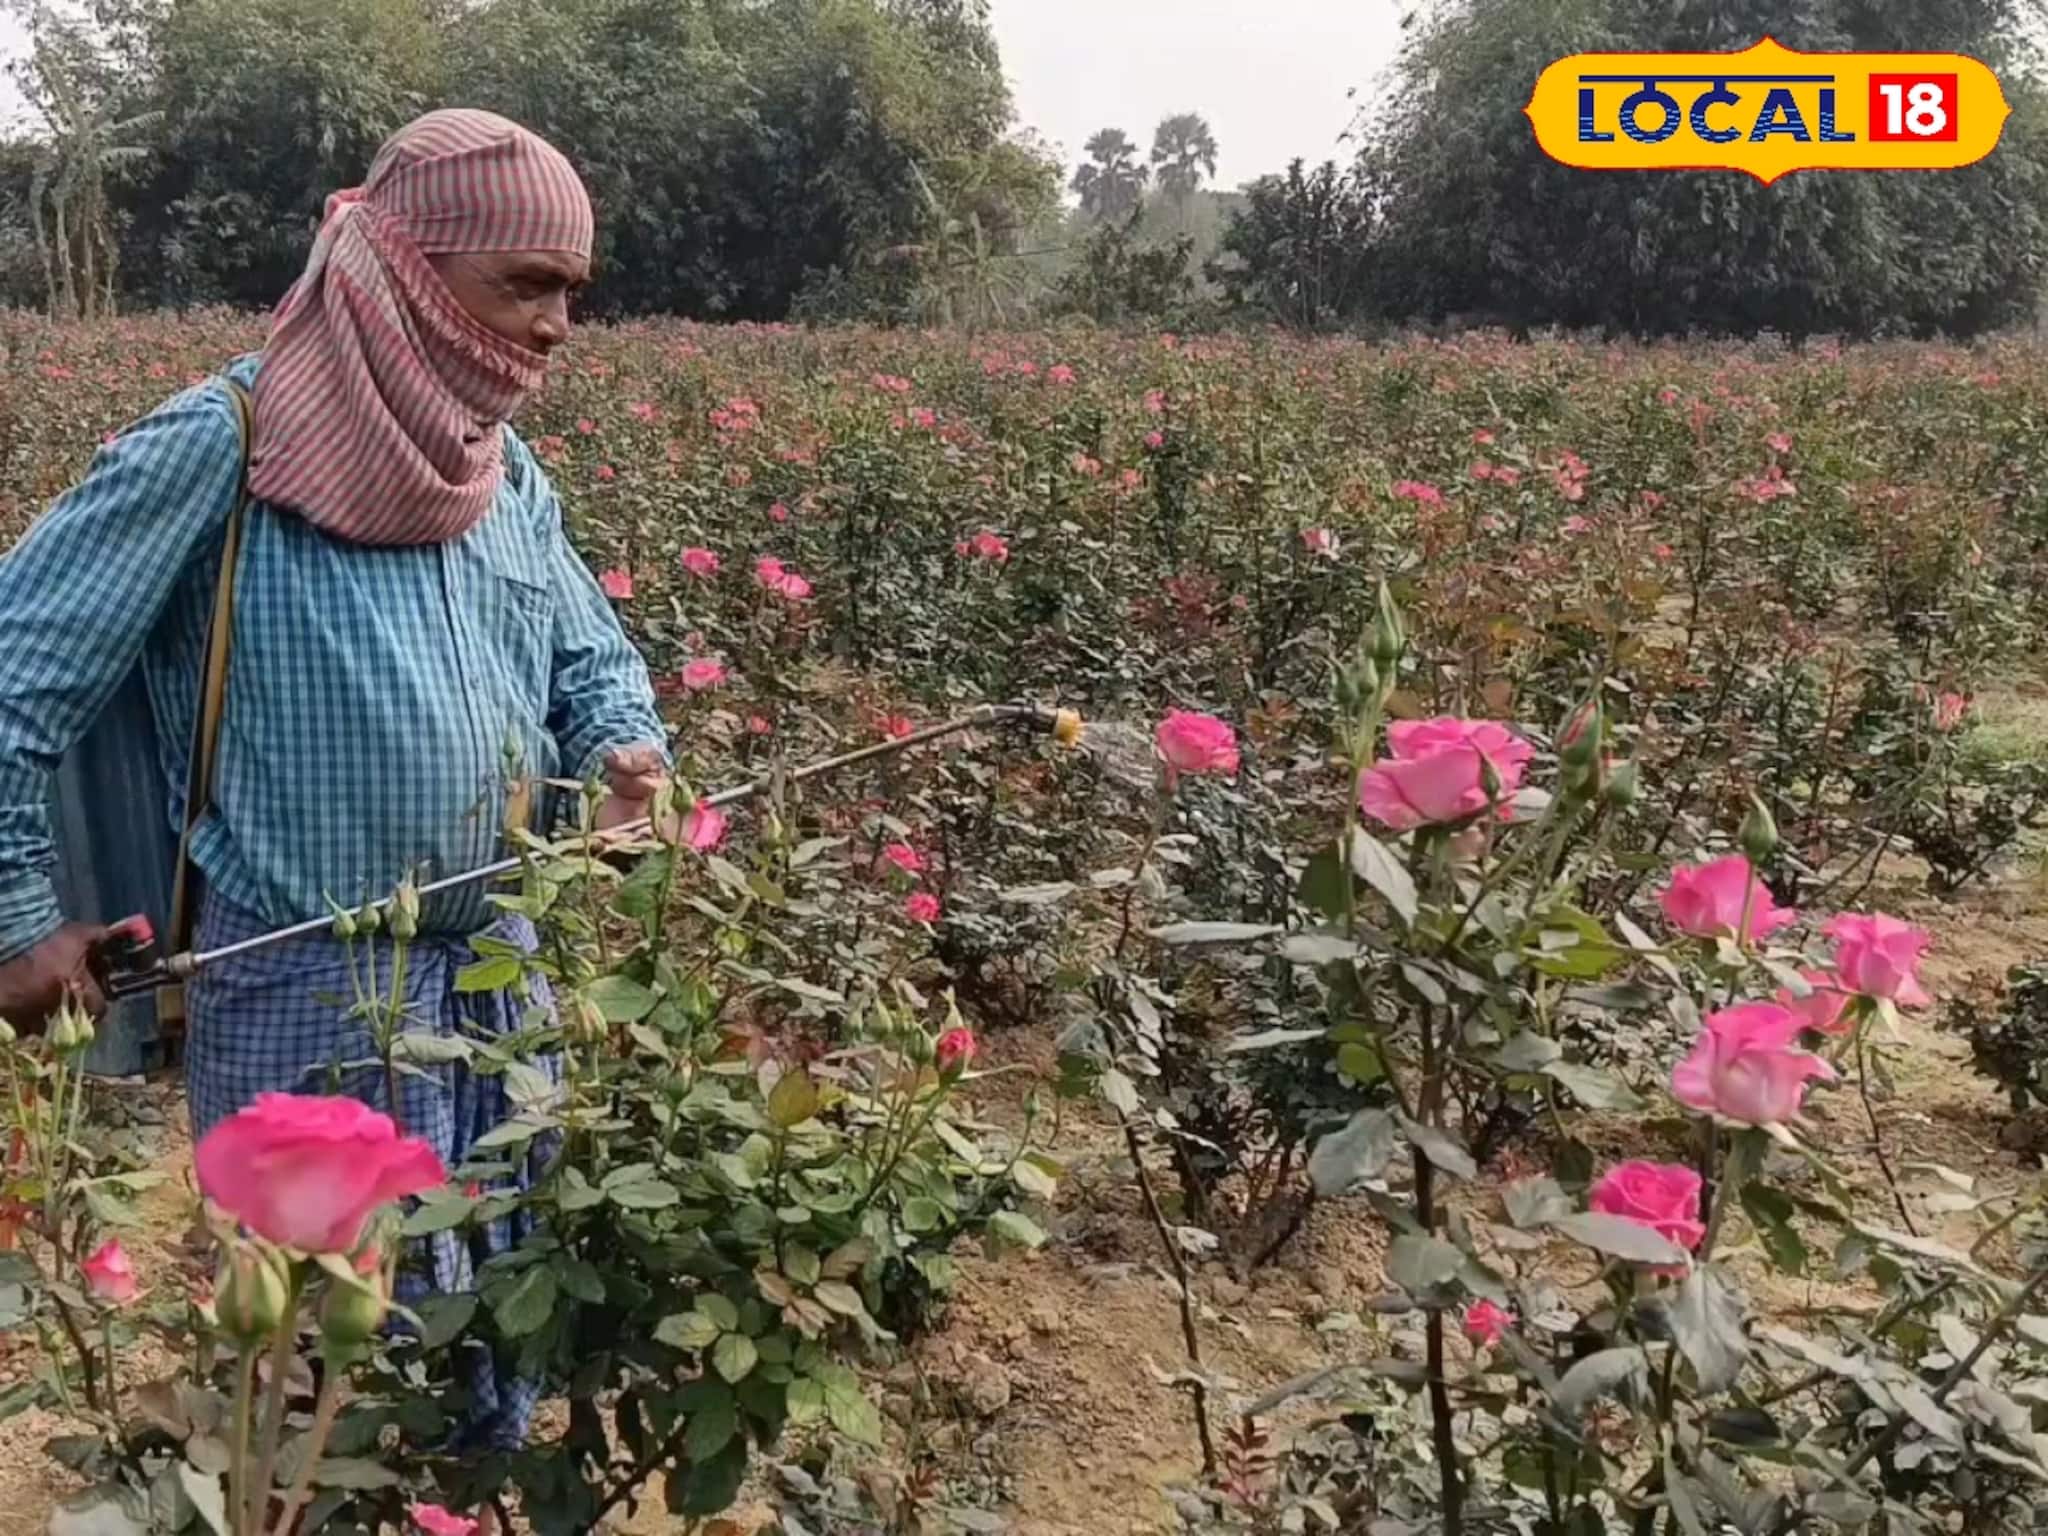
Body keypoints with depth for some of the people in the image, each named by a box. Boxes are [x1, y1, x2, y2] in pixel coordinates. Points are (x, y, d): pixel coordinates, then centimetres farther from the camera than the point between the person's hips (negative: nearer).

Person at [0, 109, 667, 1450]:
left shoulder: (508, 472, 6)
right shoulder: (222, 449, -15)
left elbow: (592, 654, 16)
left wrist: (629, 748, -6)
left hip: (497, 965, 7)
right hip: (306, 988, -6)